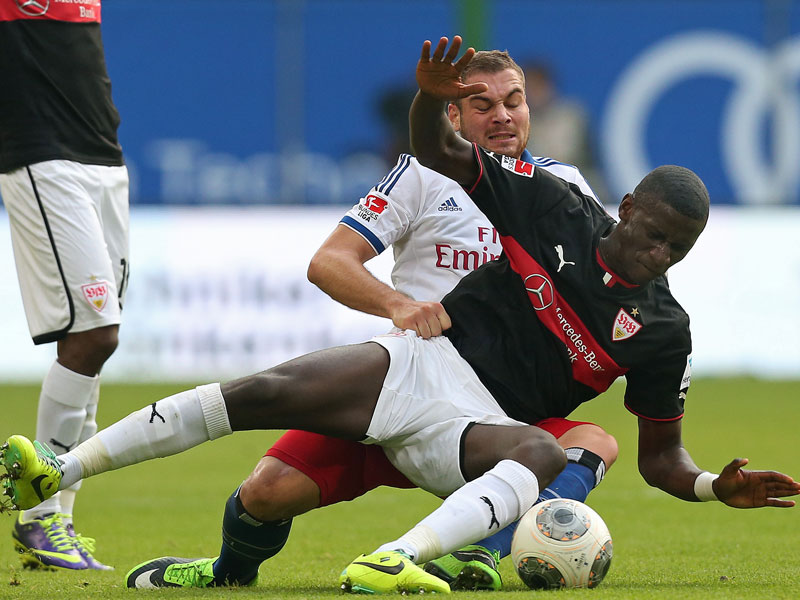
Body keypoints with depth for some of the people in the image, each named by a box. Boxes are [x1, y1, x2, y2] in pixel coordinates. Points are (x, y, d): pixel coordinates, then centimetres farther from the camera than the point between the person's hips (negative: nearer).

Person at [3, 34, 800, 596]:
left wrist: (718, 487, -13)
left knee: (546, 456, -37)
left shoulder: (662, 330, 3)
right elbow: (440, 154, 2)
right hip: (423, 358, 1)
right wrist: (432, 99, -20)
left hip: (479, 423, -1)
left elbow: (660, 458, 8)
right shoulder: (555, 209, 2)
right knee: (257, 396, -20)